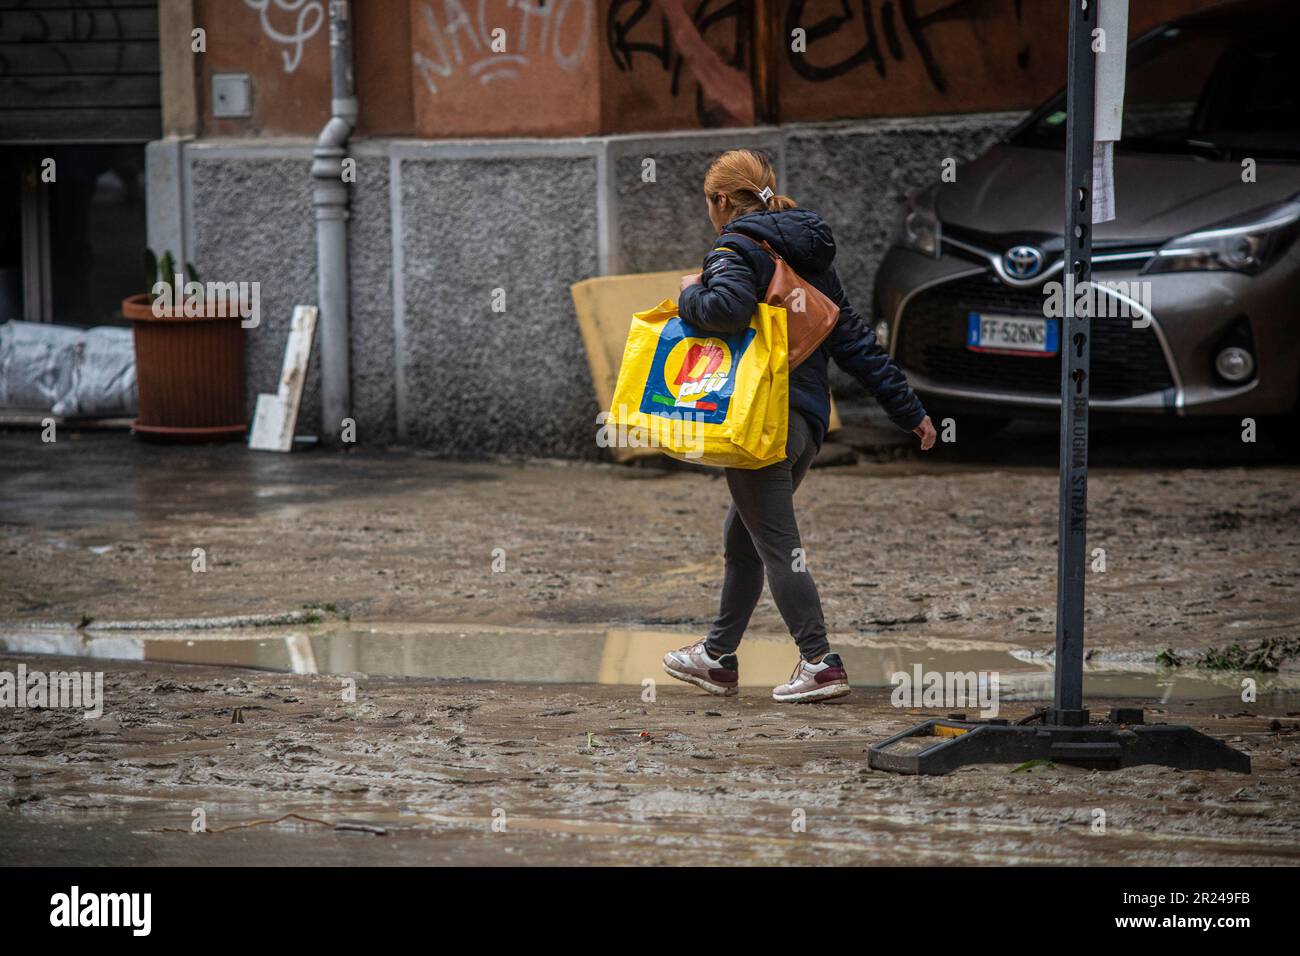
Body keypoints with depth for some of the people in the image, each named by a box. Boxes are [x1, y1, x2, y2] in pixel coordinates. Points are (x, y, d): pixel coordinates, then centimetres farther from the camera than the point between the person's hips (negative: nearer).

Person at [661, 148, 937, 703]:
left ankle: (820, 664, -10)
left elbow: (728, 308, -32)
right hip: (807, 421, 9)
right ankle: (718, 658, 28)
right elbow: (854, 339, 17)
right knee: (741, 537, 19)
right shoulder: (809, 256, 17)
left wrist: (691, 294, -9)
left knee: (776, 546, -6)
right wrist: (907, 409, 17)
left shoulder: (736, 250, -9)